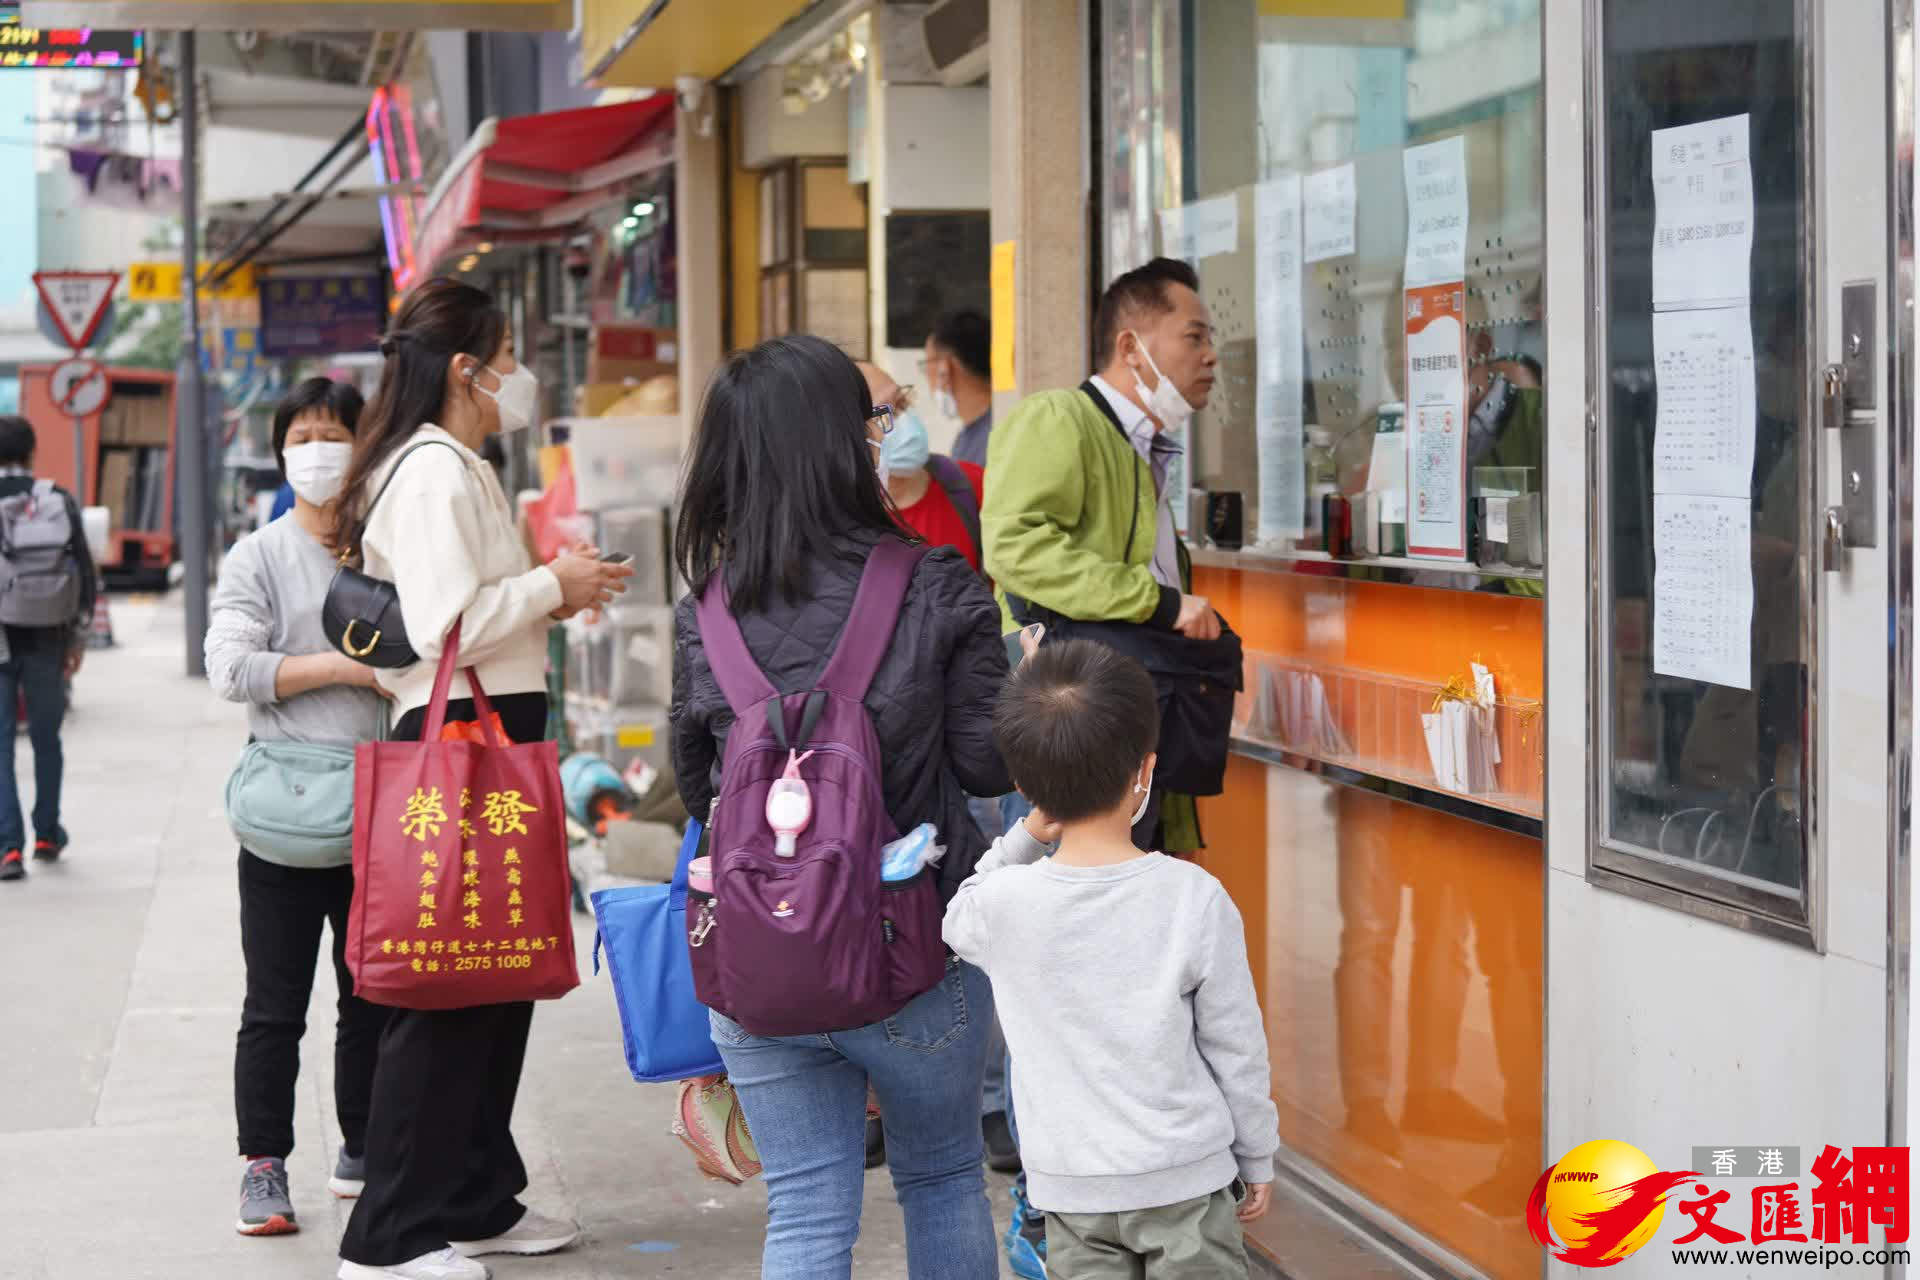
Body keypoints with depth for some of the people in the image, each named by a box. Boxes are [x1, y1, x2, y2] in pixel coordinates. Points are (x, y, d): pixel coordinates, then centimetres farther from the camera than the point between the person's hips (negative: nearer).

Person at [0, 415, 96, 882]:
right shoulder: (60, 501, 0)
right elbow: (85, 572, 2)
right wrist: (79, 635, 10)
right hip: (47, 639, 2)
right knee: (46, 738, 17)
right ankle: (47, 835, 28)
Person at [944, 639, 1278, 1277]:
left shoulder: (1003, 905, -12)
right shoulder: (1196, 900, -13)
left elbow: (958, 920, 15)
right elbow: (1237, 1049, -5)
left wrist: (1028, 833, 4)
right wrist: (1256, 1160, 10)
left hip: (1070, 1186, 1)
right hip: (1187, 1177, -1)